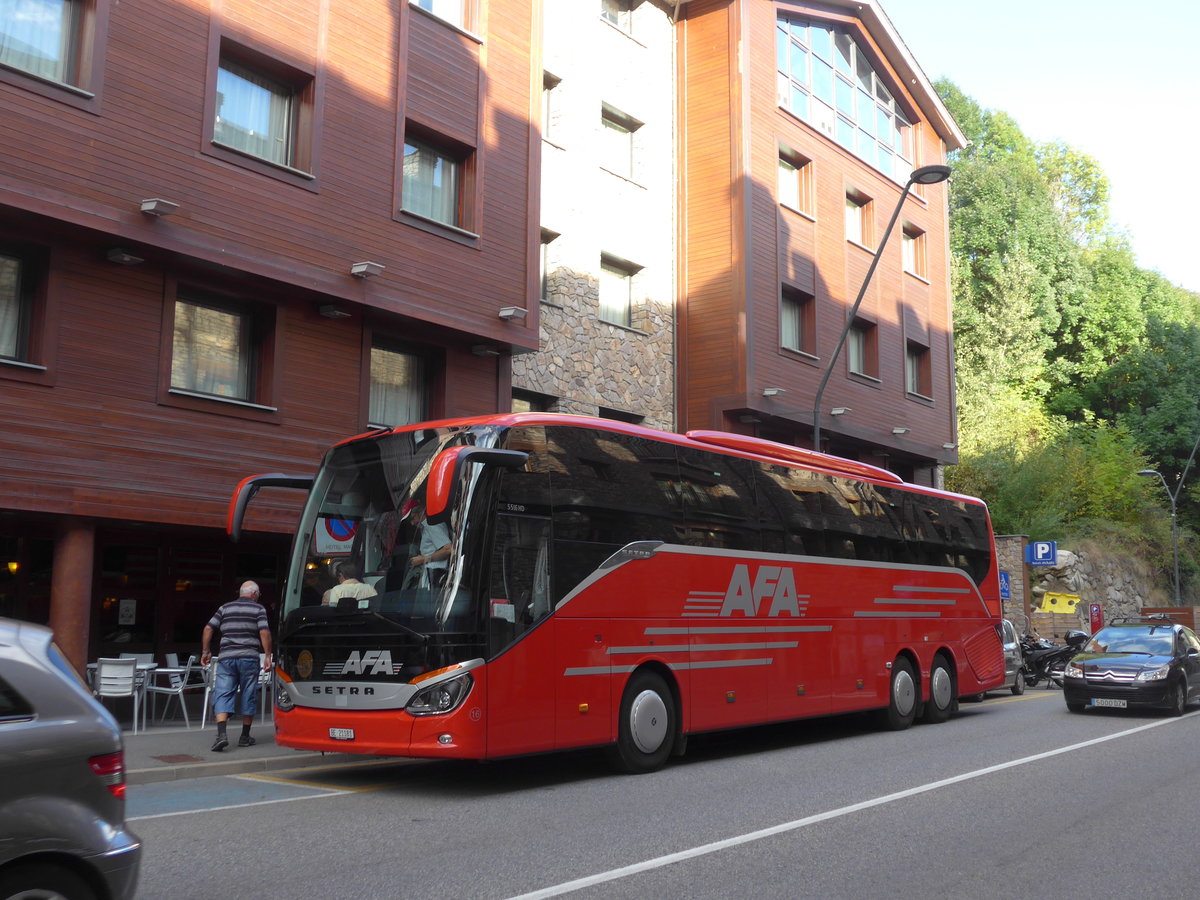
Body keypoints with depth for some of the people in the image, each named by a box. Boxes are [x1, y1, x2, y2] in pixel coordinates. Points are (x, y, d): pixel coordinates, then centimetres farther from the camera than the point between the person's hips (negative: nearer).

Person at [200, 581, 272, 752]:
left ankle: (221, 733, -20)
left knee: (223, 695, 0)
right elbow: (264, 632, -7)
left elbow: (208, 629, 9)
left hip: (226, 657, 2)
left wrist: (206, 651, 18)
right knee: (248, 696, 9)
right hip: (249, 657, -2)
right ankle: (245, 737, 16)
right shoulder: (258, 609, 4)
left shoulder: (225, 608, 13)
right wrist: (268, 656, -5)